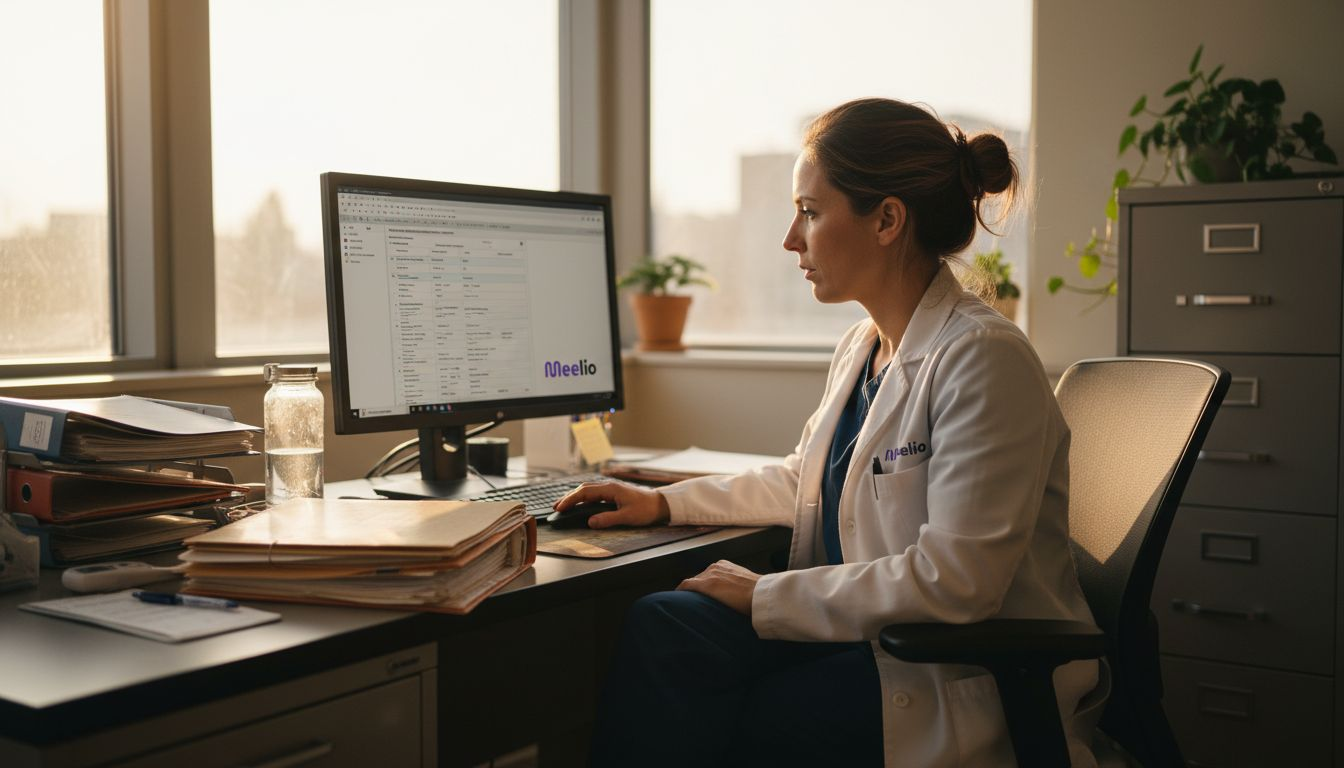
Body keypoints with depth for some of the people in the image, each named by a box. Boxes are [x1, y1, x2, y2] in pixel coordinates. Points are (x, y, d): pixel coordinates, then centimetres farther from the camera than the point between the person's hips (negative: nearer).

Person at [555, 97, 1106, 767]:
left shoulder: (983, 359, -19)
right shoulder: (860, 348, 10)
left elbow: (953, 581, -24)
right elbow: (803, 481, 26)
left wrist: (766, 597, -18)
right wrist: (663, 502, 18)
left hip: (967, 684, -8)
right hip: (869, 633, 8)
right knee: (659, 625, -14)